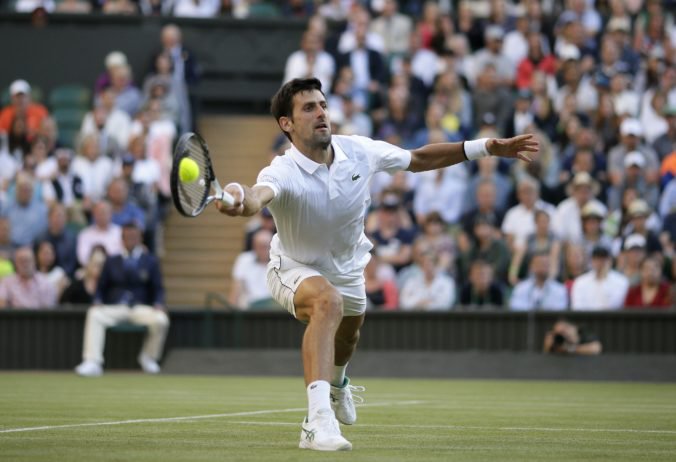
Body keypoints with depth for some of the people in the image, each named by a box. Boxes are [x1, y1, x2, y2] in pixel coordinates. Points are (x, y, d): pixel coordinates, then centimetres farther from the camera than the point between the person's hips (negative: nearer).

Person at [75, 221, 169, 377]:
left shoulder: (150, 261, 14)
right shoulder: (111, 261, 17)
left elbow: (158, 289, 9)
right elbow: (101, 288, 14)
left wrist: (158, 305, -11)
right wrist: (97, 302, -7)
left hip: (141, 308, 0)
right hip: (114, 308, 0)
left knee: (161, 320, -32)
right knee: (94, 314, -33)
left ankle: (148, 357, -4)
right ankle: (92, 363, -40)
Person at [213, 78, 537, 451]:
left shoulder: (359, 152, -21)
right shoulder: (283, 172, -37)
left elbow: (419, 159, -5)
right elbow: (259, 196, -61)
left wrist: (486, 148, -11)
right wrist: (239, 199, -87)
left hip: (346, 269, 6)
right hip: (295, 269, -6)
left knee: (346, 339, 31)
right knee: (328, 301, -40)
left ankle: (337, 382, 70)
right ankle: (318, 420, -47)